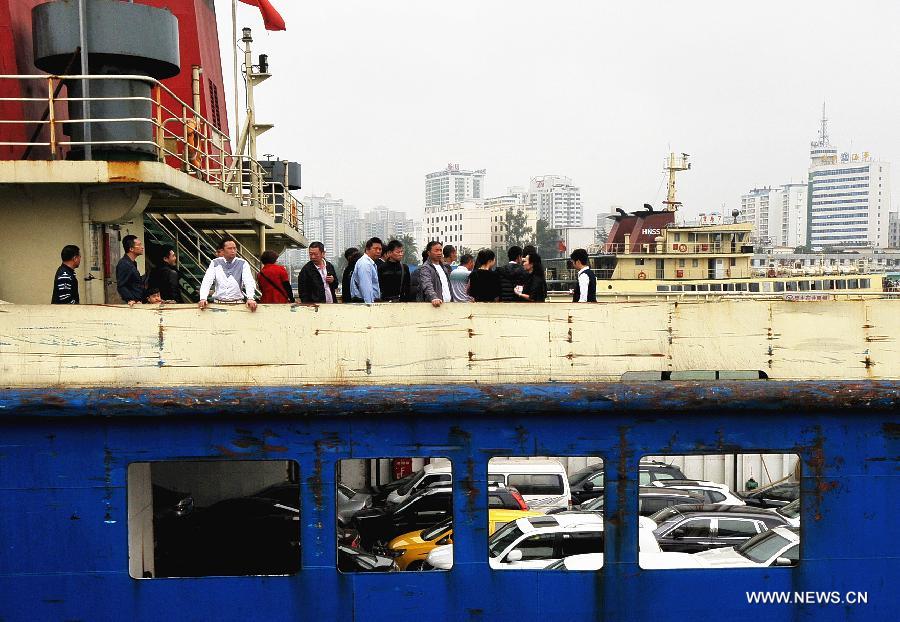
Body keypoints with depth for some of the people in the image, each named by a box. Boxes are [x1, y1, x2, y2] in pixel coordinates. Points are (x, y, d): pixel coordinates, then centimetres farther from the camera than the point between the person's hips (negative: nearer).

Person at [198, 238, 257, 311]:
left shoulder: (243, 264, 4)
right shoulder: (215, 263, 8)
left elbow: (249, 282, -9)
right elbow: (207, 281, -2)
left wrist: (250, 298, -28)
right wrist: (203, 298, -19)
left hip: (237, 304, -1)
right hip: (218, 303, 1)